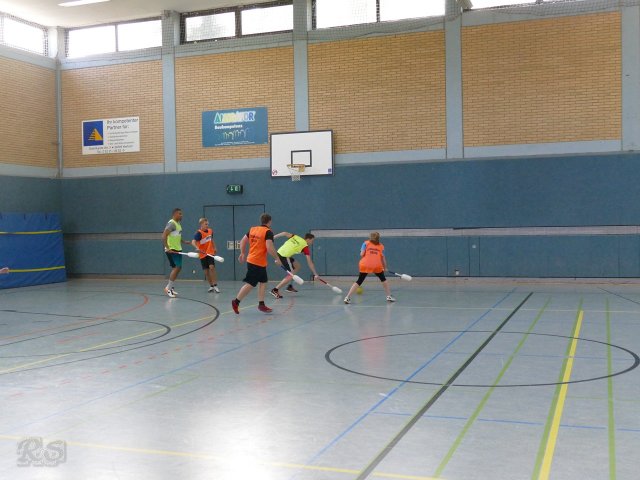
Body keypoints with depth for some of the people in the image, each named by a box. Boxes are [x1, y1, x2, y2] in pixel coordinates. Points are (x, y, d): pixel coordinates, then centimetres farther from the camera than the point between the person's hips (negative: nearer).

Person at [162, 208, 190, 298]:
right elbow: (164, 236, -22)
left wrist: (184, 241, 14)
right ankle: (168, 288, -10)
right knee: (177, 267, -14)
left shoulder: (178, 224, 15)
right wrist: (167, 248, -29)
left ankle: (170, 287, 20)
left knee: (177, 268, 12)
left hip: (177, 249, 10)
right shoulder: (171, 223, -14)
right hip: (172, 250, -10)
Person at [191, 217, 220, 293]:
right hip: (202, 254, -2)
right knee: (206, 271, 4)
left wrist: (214, 248, 20)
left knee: (212, 267, -16)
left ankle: (215, 285, -11)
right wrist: (197, 248, -50)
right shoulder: (199, 233, -17)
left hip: (210, 253, 2)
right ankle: (211, 286, 19)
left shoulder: (210, 231, 1)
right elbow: (193, 242, -33)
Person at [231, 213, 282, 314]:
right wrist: (277, 258, -13)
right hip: (258, 262, -8)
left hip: (251, 260, 8)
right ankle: (236, 302, 3)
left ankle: (261, 304, 14)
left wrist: (242, 254, 23)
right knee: (250, 284, -2)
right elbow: (269, 247, -24)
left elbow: (243, 241, 13)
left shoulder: (252, 229, 9)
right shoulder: (268, 232, -13)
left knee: (263, 282, 14)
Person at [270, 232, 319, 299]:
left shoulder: (295, 237, 15)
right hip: (284, 257, -8)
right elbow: (310, 263, 1)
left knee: (297, 266, 21)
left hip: (279, 253, 8)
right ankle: (275, 290, -4)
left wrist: (273, 237, 3)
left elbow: (285, 233, 1)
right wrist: (315, 274, 7)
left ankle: (290, 286, 23)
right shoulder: (305, 247, 0)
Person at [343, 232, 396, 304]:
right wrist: (385, 268, 24)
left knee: (359, 281, 8)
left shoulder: (366, 243, 12)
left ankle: (347, 297, 1)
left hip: (365, 265, 0)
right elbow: (383, 258, 11)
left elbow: (362, 254, 0)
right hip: (377, 266, 0)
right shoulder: (381, 246, 15)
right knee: (383, 279, 25)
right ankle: (389, 296, 27)